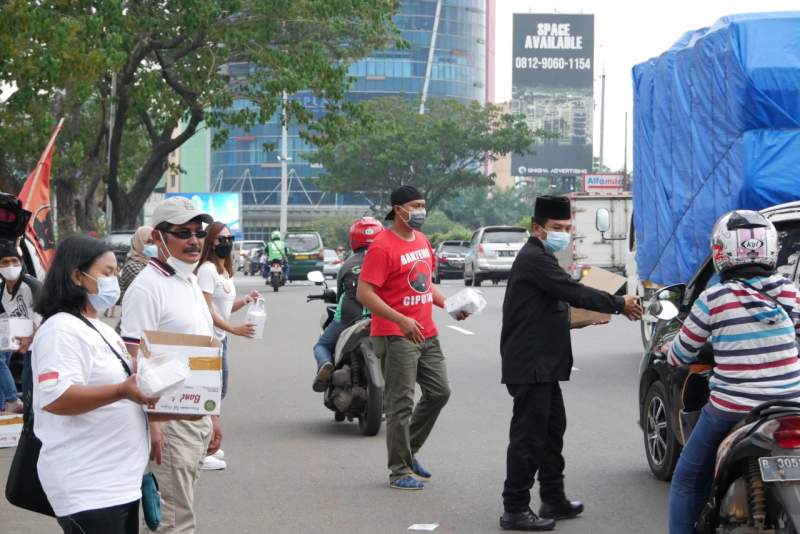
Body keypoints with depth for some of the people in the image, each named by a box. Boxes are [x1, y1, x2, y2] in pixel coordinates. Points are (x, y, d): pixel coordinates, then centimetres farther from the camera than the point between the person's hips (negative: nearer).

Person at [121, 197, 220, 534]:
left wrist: (213, 417, 21)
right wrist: (149, 423, -24)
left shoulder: (192, 284, 16)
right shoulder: (147, 288, -13)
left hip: (198, 417, 9)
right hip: (168, 421, -9)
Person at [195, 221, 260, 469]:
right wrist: (233, 328, -24)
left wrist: (246, 300, 4)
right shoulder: (207, 269, -13)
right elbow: (206, 310, -19)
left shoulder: (225, 270, 16)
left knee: (219, 391, 16)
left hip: (220, 337, 10)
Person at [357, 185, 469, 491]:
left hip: (426, 334, 9)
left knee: (439, 392, 13)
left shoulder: (422, 240, 13)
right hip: (395, 336, -9)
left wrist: (448, 305, 9)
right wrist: (402, 321, -27)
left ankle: (408, 452, 28)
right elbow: (364, 293, -19)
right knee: (401, 403, -5)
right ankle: (400, 471, 4)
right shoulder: (383, 246, -14)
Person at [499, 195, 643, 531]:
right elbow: (573, 292, -22)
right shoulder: (534, 259, -16)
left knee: (552, 430, 17)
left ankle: (554, 500, 26)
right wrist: (619, 305, -17)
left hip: (543, 364, 11)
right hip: (530, 365, -11)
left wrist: (581, 316, 7)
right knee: (528, 435, -8)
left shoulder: (540, 258, 19)